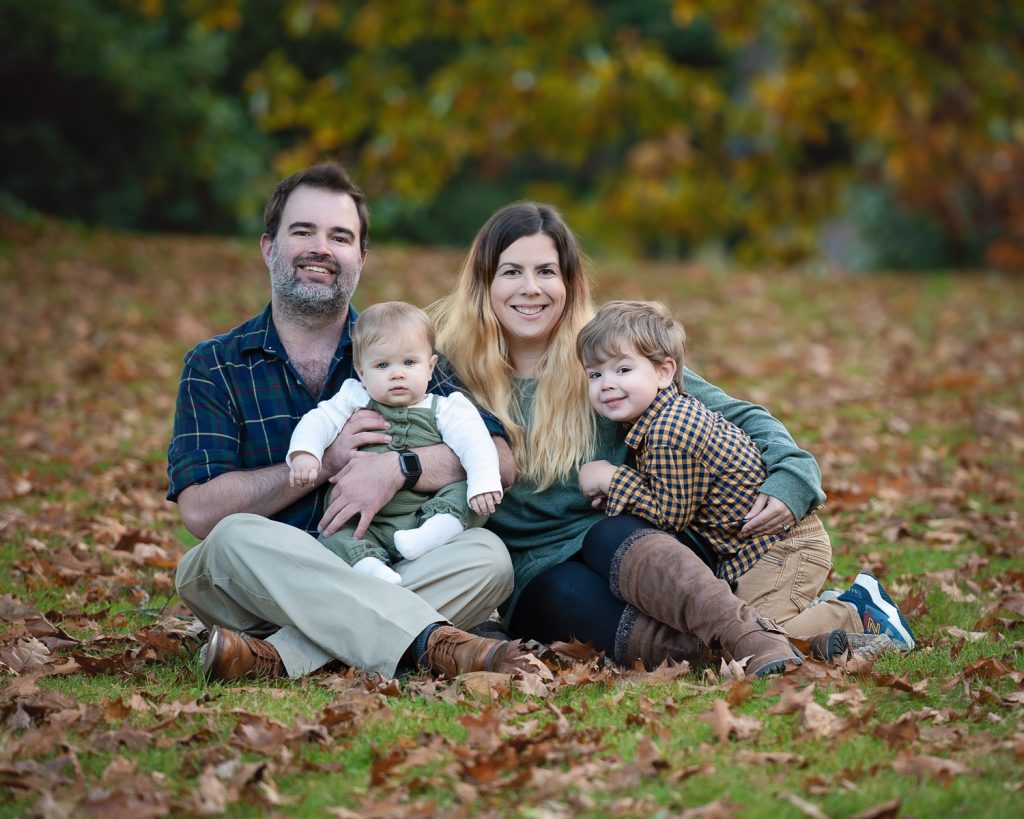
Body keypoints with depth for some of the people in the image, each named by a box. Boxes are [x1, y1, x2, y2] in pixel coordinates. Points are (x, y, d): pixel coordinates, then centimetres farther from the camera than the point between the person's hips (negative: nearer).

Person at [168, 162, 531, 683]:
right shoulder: (213, 367, 7)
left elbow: (500, 462, -2)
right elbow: (200, 511, -7)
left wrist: (397, 468, -19)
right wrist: (326, 462, -12)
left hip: (388, 582, 2)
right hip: (259, 592, -1)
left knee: (486, 553, -25)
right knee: (239, 537, -33)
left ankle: (278, 656, -36)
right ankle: (434, 643, -44)